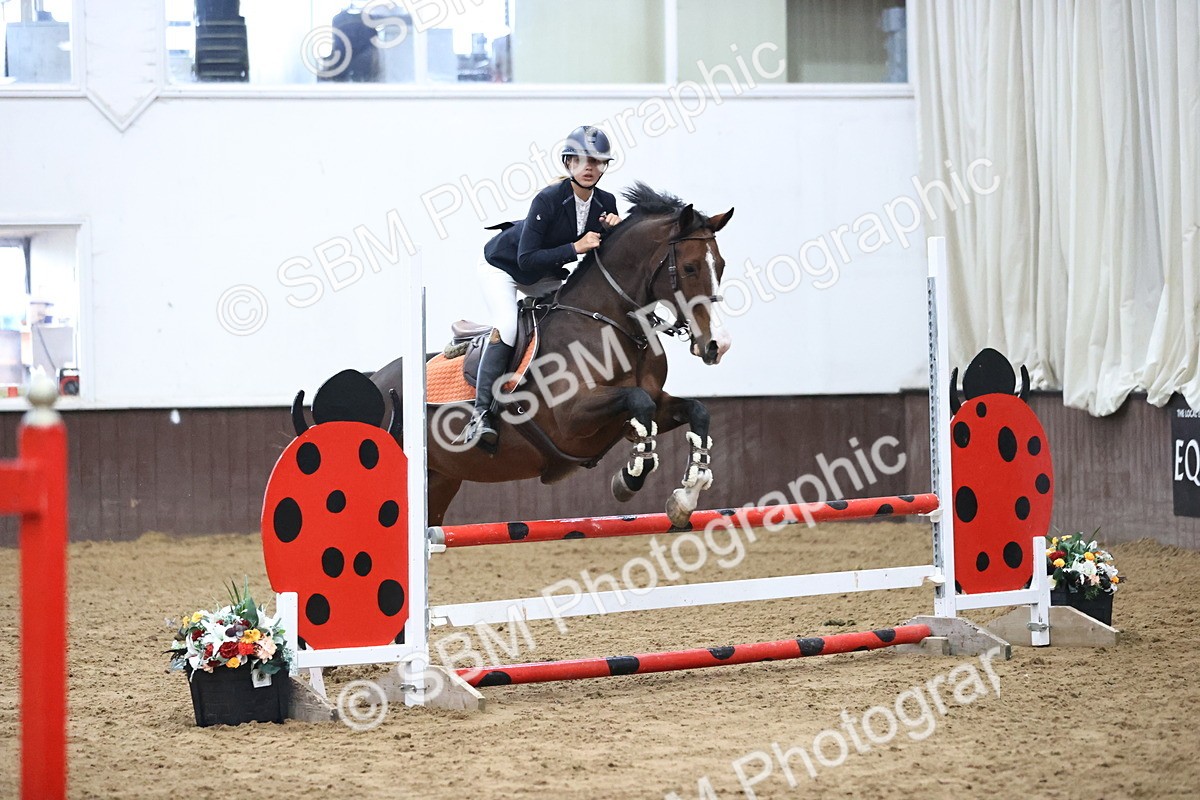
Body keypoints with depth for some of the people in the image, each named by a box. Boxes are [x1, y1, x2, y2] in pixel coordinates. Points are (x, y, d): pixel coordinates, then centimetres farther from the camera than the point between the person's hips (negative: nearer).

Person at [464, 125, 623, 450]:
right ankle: (481, 414, -25)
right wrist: (575, 248, -40)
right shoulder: (548, 199, -31)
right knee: (507, 327, -26)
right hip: (501, 265, -7)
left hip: (543, 275, 7)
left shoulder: (605, 203, -13)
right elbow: (527, 259, -35)